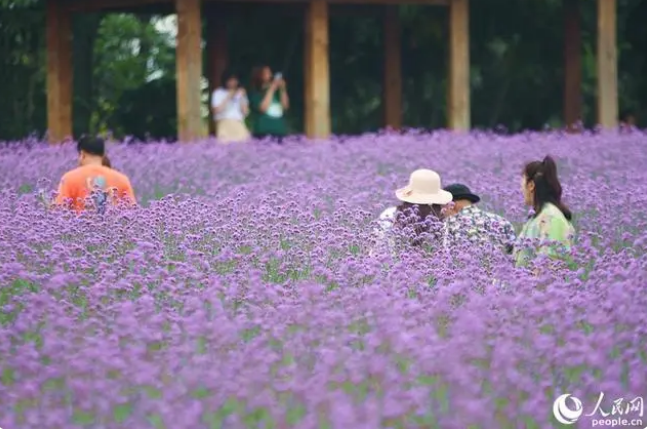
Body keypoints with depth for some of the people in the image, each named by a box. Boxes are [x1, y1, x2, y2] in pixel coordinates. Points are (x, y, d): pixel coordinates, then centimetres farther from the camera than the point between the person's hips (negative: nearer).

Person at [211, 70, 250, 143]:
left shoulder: (240, 93, 17)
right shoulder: (218, 93, 5)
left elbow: (245, 112, 10)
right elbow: (216, 110, -7)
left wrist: (242, 98, 0)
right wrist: (228, 98, -6)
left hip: (239, 126, 3)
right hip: (225, 126, -3)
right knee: (225, 143, -28)